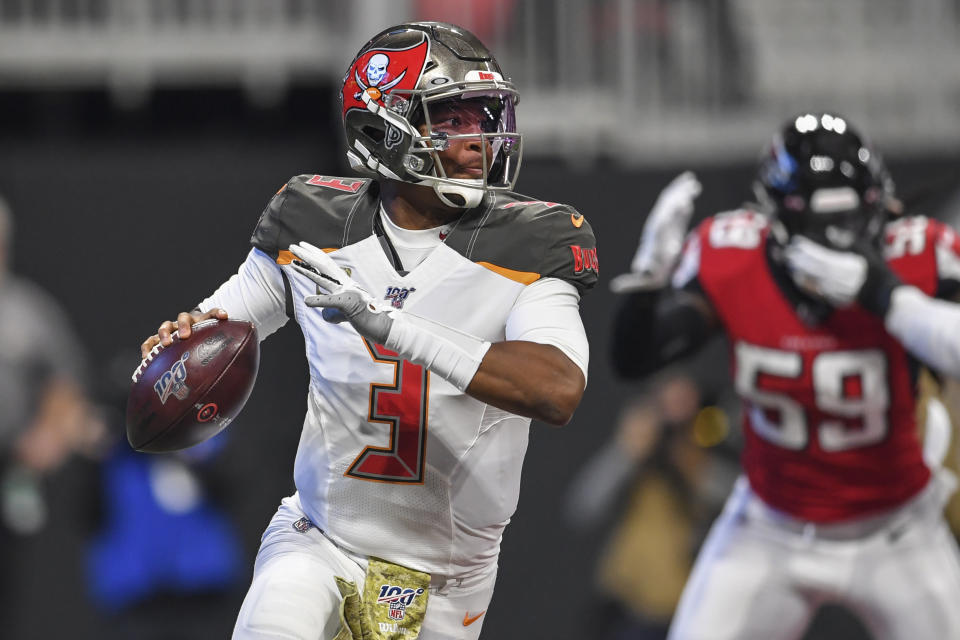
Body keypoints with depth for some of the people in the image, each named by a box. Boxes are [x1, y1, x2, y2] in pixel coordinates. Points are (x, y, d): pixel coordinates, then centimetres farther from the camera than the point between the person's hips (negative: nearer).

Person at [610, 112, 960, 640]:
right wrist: (650, 275, -33)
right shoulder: (728, 258, -15)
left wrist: (888, 298, -42)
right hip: (772, 533, 1)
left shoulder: (916, 257, -22)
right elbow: (633, 358, -15)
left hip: (895, 540, -1)